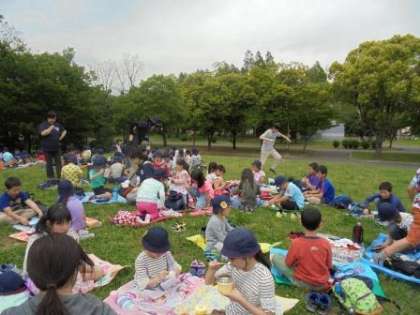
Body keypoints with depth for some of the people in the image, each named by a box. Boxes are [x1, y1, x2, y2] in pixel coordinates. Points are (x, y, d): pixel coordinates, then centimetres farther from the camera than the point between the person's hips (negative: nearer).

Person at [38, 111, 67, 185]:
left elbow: (64, 131, 22)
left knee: (59, 163, 6)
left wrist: (61, 137, 7)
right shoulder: (43, 125, -6)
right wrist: (51, 127, -15)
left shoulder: (58, 125, 8)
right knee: (49, 164, 2)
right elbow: (43, 133, -23)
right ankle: (51, 179, 9)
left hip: (56, 148, 4)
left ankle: (59, 178, 14)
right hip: (47, 148, -4)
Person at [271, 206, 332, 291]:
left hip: (302, 283, 0)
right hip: (322, 283, 0)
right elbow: (329, 266, -5)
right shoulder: (326, 243, -20)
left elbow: (288, 264, -13)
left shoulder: (296, 243, -28)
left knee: (275, 257, 10)